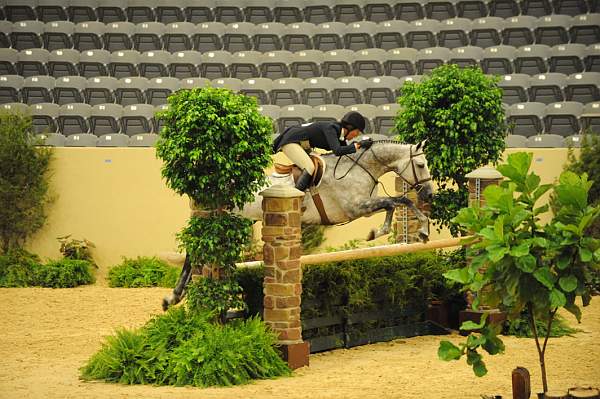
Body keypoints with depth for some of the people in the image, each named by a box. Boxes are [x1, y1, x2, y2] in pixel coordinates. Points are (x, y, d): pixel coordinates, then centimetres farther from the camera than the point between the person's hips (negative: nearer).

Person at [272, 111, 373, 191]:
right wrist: (358, 145, -31)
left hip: (301, 145, 10)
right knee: (309, 168, -26)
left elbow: (346, 150, 9)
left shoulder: (341, 133, 2)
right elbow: (337, 151, -36)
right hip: (290, 141, -10)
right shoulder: (331, 128, -24)